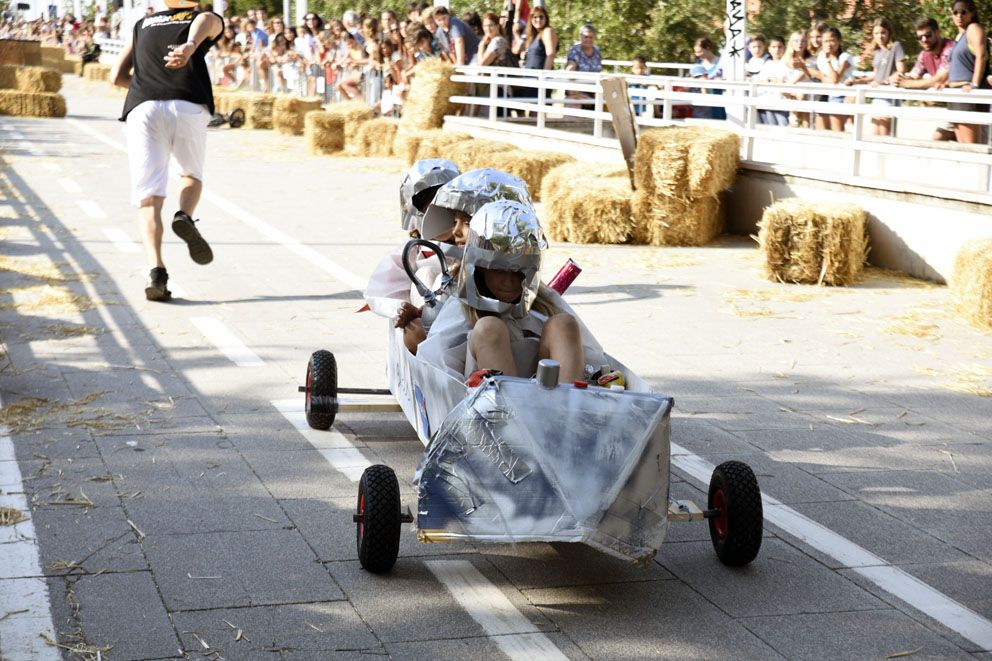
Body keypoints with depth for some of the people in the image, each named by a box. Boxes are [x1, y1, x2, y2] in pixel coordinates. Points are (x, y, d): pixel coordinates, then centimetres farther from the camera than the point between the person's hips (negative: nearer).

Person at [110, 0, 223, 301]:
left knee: (148, 198, -2)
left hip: (142, 108, 1)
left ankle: (156, 270, -21)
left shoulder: (143, 24, 31)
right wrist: (191, 46, -25)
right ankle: (185, 217, -8)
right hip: (188, 107, -1)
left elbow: (117, 76, 26)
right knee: (192, 174, 23)